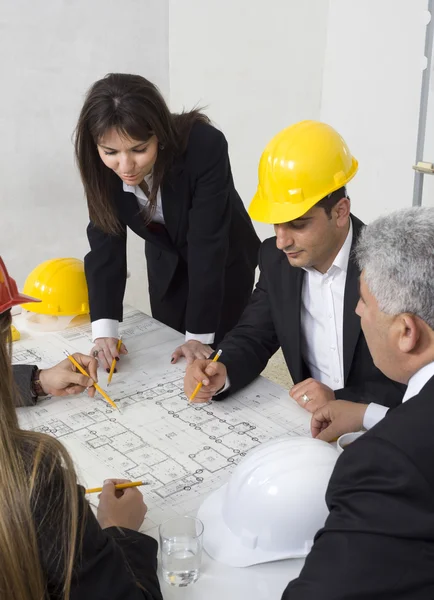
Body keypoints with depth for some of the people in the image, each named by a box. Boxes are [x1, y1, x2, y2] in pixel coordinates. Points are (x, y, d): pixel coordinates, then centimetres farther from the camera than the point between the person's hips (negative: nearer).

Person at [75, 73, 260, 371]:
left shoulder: (204, 146, -36)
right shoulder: (102, 164, -24)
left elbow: (208, 243, -33)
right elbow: (105, 240, -21)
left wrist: (199, 334, -31)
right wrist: (104, 329, -31)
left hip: (224, 261, -3)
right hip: (167, 264, 4)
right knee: (168, 364, 12)